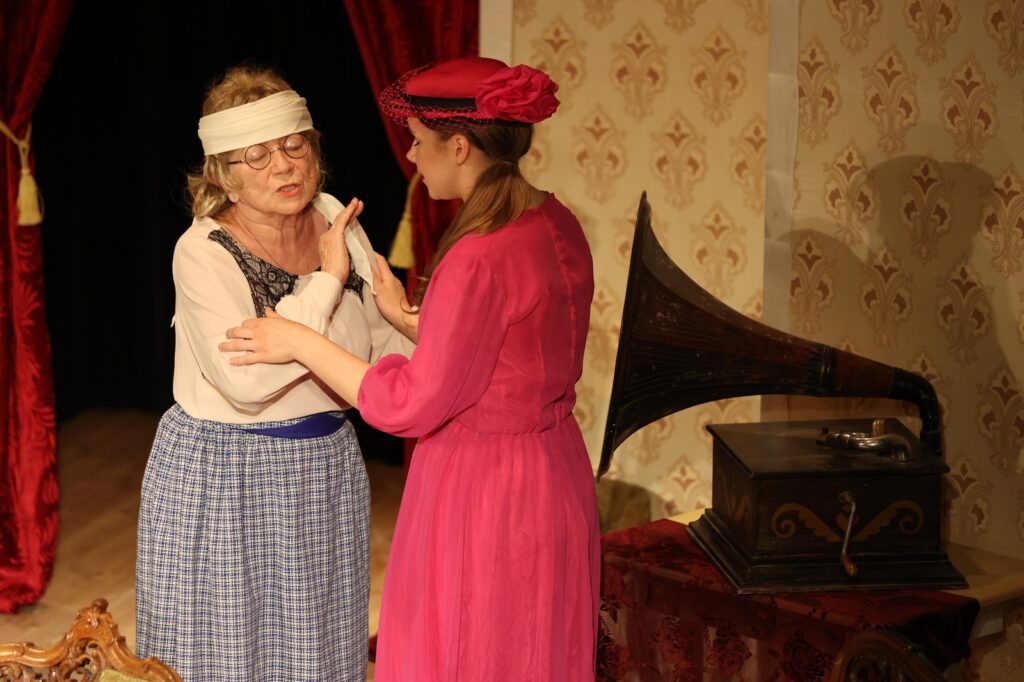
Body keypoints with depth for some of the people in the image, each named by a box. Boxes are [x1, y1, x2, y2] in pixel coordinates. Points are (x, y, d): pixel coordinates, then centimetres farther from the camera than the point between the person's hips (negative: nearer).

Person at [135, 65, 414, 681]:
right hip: (221, 485, -5)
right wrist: (328, 278, -24)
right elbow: (246, 381, -31)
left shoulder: (336, 222, 0)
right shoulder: (204, 253, -18)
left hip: (329, 471, 6)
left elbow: (382, 343, 11)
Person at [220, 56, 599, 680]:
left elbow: (413, 405, -20)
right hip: (554, 480, 9)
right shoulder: (558, 225, 1)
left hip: (482, 492, -9)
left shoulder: (479, 260, -26)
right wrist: (406, 318, 13)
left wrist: (300, 342, -12)